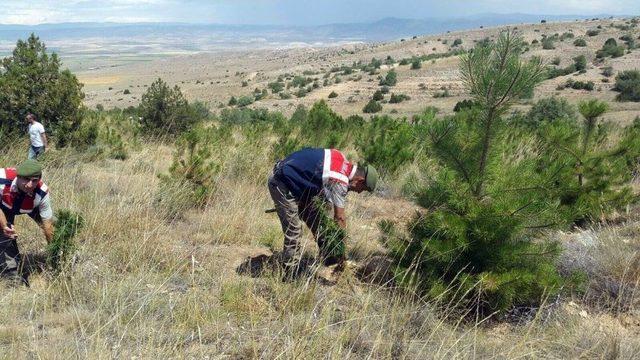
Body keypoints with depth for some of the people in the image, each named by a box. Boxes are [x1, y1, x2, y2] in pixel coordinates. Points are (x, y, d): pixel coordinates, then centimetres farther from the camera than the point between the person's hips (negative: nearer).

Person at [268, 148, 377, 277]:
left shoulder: (343, 161, -1)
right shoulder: (339, 181, -25)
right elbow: (340, 217, -21)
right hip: (282, 185, -10)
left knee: (317, 221, 11)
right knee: (293, 231, -11)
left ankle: (327, 257, 21)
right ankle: (289, 273, 0)